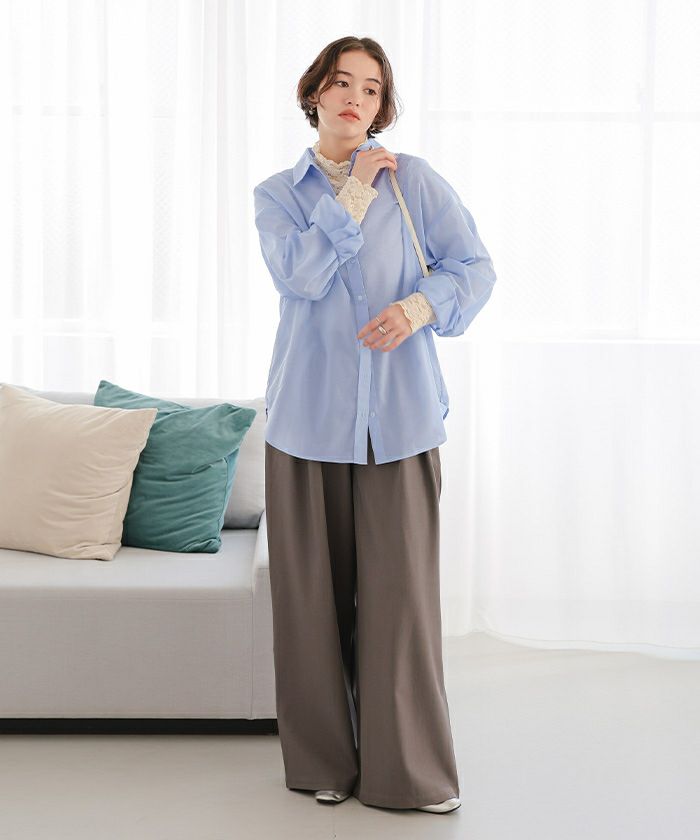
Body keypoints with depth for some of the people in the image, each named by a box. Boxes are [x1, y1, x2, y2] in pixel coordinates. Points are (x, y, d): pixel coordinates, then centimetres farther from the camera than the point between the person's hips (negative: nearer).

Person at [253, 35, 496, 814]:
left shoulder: (414, 180, 6)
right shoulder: (277, 194, 8)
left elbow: (474, 267, 2)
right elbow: (300, 276, -9)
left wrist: (420, 306, -16)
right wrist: (355, 193, -7)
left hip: (399, 414, -1)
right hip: (309, 413, 1)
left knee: (399, 588, -2)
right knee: (312, 589, 5)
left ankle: (411, 770, 11)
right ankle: (322, 760, 19)